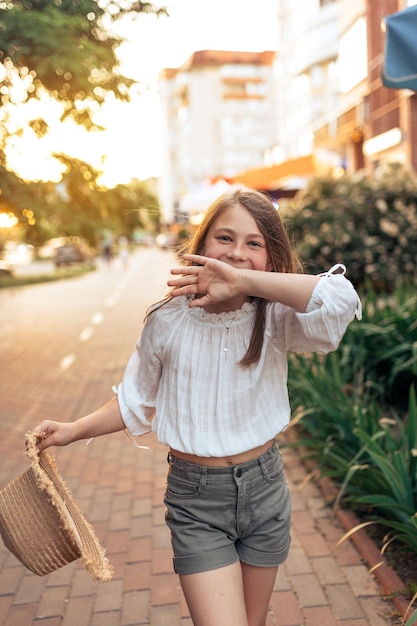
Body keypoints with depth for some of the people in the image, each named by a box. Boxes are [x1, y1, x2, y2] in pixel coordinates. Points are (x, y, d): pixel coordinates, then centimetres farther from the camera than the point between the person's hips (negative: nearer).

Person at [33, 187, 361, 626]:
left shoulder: (276, 318, -13)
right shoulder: (167, 321, -12)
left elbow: (341, 299, -35)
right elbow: (137, 401, 4)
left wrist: (246, 281, -37)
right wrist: (73, 431, -3)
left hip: (264, 488, 2)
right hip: (196, 501, -1)